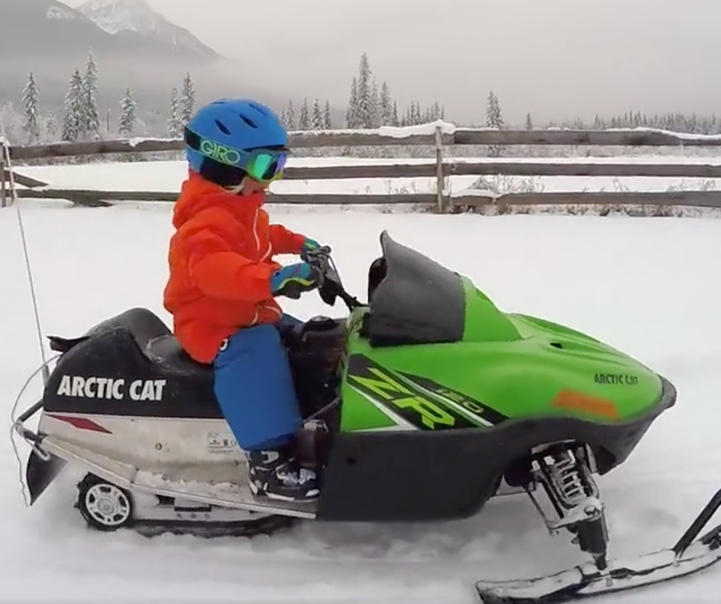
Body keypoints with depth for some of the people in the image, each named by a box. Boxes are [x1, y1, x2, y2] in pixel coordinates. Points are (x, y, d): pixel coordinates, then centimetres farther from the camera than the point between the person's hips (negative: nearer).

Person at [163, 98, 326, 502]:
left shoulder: (241, 206, 12)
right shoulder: (209, 218, -25)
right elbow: (212, 268, -46)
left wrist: (296, 242, 27)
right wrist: (272, 280, -59)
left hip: (251, 314, 11)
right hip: (213, 324, -11)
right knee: (259, 356, -36)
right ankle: (270, 460, -34)